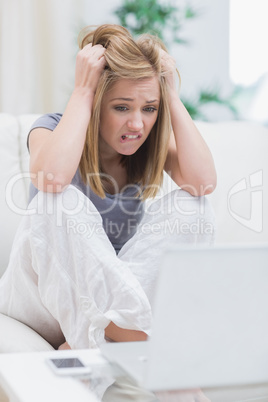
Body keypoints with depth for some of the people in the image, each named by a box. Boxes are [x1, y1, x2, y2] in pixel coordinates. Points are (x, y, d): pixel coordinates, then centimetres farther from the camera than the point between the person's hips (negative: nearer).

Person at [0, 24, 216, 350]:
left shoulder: (154, 141, -3)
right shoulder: (55, 130, -12)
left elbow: (203, 182, -24)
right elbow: (51, 177, -37)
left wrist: (172, 95, -19)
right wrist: (82, 90, -27)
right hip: (41, 299, -3)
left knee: (189, 206, -18)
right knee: (62, 203, -31)